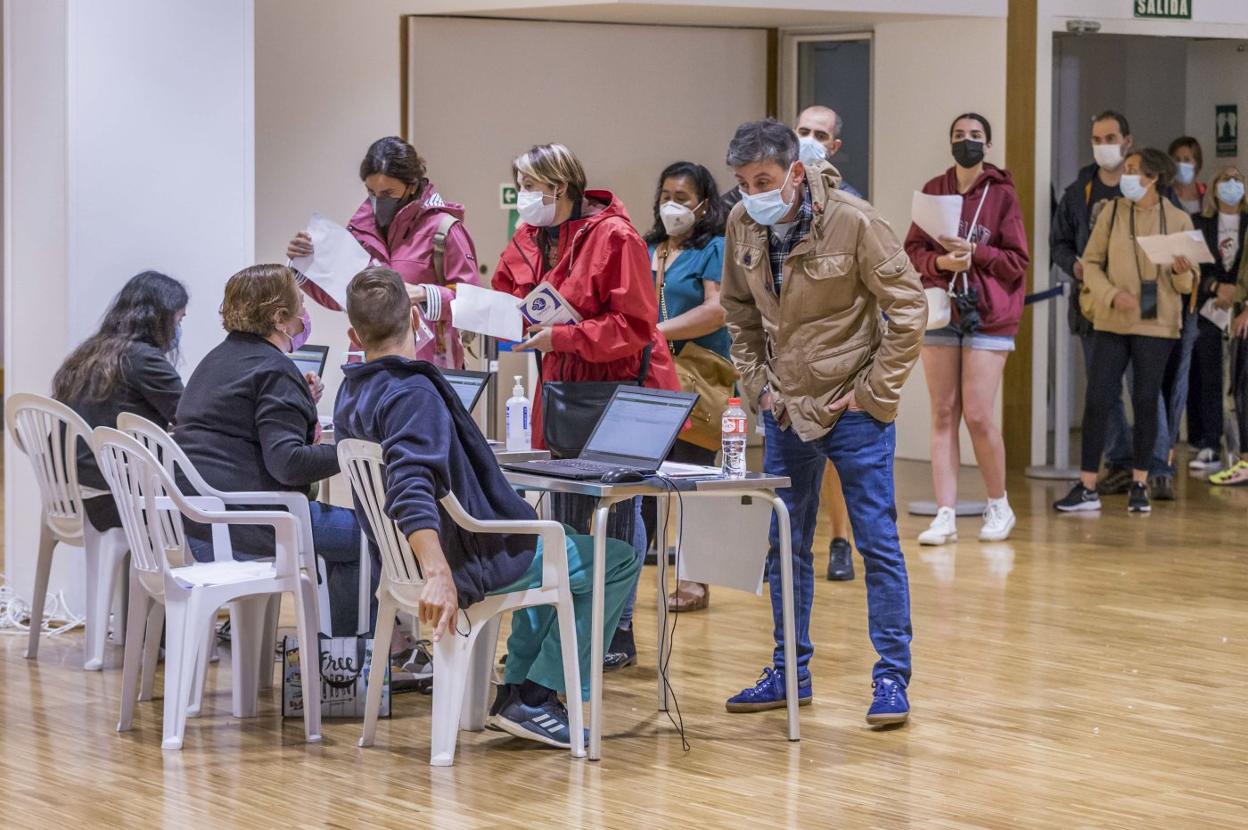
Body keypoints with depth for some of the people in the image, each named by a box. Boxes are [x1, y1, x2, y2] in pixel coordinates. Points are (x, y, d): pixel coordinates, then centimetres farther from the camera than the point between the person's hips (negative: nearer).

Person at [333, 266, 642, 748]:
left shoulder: (352, 395, 5)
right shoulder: (412, 394, -24)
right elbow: (412, 489, -38)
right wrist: (438, 575, -45)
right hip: (471, 559, -10)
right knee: (618, 561, 3)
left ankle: (515, 692, 25)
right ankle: (534, 700, 2)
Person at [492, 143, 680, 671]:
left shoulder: (614, 237, -17)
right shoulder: (529, 240, 6)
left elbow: (634, 326, -20)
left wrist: (560, 336, -26)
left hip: (620, 388, -7)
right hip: (563, 389, 7)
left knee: (619, 510, 0)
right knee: (564, 513, 12)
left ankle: (619, 632, 9)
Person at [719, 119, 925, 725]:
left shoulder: (853, 222, -18)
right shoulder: (742, 226, -3)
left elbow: (908, 307, -13)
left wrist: (874, 394, -12)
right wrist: (757, 384, 5)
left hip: (853, 409, -5)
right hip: (786, 409, 5)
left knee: (877, 542, -3)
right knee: (784, 547, 12)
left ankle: (892, 677, 3)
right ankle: (791, 672, 23)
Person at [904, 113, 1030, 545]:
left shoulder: (1001, 194, -2)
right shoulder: (934, 190, 7)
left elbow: (1017, 261, -1)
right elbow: (914, 247, 9)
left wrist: (974, 254, -15)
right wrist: (941, 261, -11)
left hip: (988, 316, -3)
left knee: (977, 415, -8)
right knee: (943, 413, 1)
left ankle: (998, 506, 12)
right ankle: (945, 515, 4)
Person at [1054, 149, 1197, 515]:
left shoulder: (1178, 220, 0)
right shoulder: (1112, 213, 2)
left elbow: (1189, 281, 4)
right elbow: (1091, 262, 4)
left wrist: (1181, 272, -19)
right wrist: (1112, 295, -13)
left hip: (1156, 324, -1)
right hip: (1112, 322, 1)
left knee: (1146, 402, 4)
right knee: (1097, 400, -3)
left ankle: (1139, 485, 15)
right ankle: (1087, 487, 1)